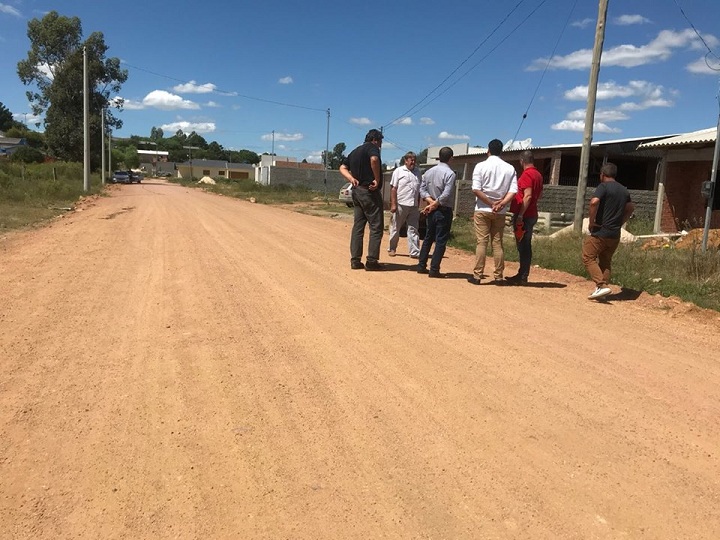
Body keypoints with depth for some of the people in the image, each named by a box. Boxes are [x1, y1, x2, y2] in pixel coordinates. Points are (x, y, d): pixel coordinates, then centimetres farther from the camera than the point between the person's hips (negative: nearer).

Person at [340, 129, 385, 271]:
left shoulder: (355, 151, 19)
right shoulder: (372, 147, -6)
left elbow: (343, 167, 15)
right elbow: (374, 159, -28)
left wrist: (352, 179, -1)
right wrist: (377, 180, -19)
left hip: (356, 191, 8)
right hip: (370, 191, -8)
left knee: (358, 226, 10)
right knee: (376, 227, -2)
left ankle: (355, 260, 10)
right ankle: (372, 261, -4)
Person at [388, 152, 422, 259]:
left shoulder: (417, 172, 13)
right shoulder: (398, 171, -1)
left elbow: (419, 190, 16)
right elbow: (393, 188, -4)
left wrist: (418, 205, 12)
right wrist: (393, 204, -11)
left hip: (413, 206, 4)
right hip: (400, 205, -4)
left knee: (413, 229, 3)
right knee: (395, 229, 6)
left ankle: (415, 252, 5)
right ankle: (392, 249, 19)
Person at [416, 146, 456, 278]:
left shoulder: (429, 172, 6)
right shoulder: (450, 173, -15)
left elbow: (422, 190, 4)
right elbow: (446, 195, -22)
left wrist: (431, 201, -5)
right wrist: (435, 204, -11)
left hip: (431, 211, 7)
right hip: (444, 211, -6)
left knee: (428, 238, 16)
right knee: (441, 240, -1)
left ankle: (421, 266, 20)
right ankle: (434, 270, -2)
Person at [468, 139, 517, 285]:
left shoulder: (481, 166, -3)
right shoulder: (510, 168, 5)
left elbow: (476, 189, -12)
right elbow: (513, 191, -6)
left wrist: (491, 203, -9)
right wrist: (501, 204, -12)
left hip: (482, 210, -2)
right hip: (500, 212, 2)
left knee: (481, 242, 0)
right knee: (498, 243, 8)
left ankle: (477, 275, 1)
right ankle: (498, 277, 10)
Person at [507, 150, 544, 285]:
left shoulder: (526, 174, -14)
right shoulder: (538, 174, 14)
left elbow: (527, 196, -23)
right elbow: (540, 193, 26)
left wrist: (520, 215, -23)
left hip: (524, 215, -9)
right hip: (532, 214, 9)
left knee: (523, 246, -6)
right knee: (525, 246, 13)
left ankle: (522, 277, -2)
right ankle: (522, 275, 19)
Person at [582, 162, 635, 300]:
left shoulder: (603, 187, -9)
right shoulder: (624, 190, 15)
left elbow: (594, 202, -26)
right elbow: (630, 208, 27)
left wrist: (591, 221, -16)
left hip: (600, 231, -7)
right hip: (615, 234, 7)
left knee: (588, 258, -2)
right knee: (605, 262, 15)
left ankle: (602, 286, -16)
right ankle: (603, 288, 13)